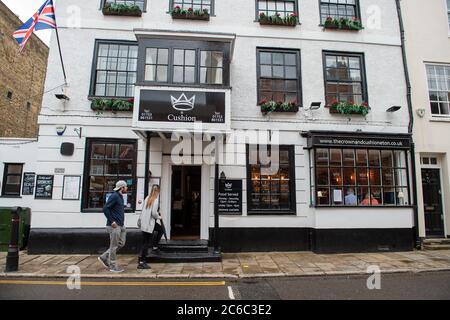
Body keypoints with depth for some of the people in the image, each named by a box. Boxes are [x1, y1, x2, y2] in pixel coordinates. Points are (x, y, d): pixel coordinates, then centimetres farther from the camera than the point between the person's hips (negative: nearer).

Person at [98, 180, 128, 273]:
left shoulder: (120, 197, 15)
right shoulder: (114, 196, -13)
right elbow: (105, 208, -20)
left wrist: (122, 222, 14)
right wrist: (112, 221, -19)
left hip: (121, 225, 9)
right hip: (114, 226, -9)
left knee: (121, 244, 14)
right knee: (114, 246, 1)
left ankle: (104, 257, 25)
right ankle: (113, 266, 13)